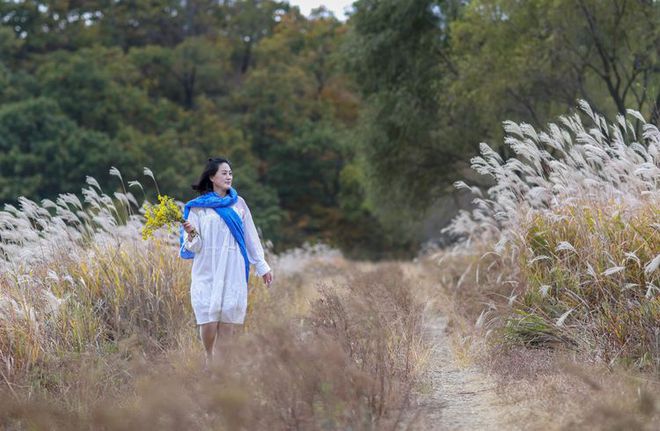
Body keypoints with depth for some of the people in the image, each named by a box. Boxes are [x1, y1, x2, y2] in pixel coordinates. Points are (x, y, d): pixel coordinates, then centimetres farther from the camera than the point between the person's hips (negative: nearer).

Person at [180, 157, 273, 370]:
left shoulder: (238, 203, 10)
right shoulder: (198, 207, 2)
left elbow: (250, 236, 14)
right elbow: (194, 247, 1)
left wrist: (262, 266, 12)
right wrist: (191, 234, -21)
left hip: (233, 271, 2)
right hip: (207, 271, -2)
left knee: (228, 317, -3)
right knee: (209, 318, -9)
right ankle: (209, 357, 12)